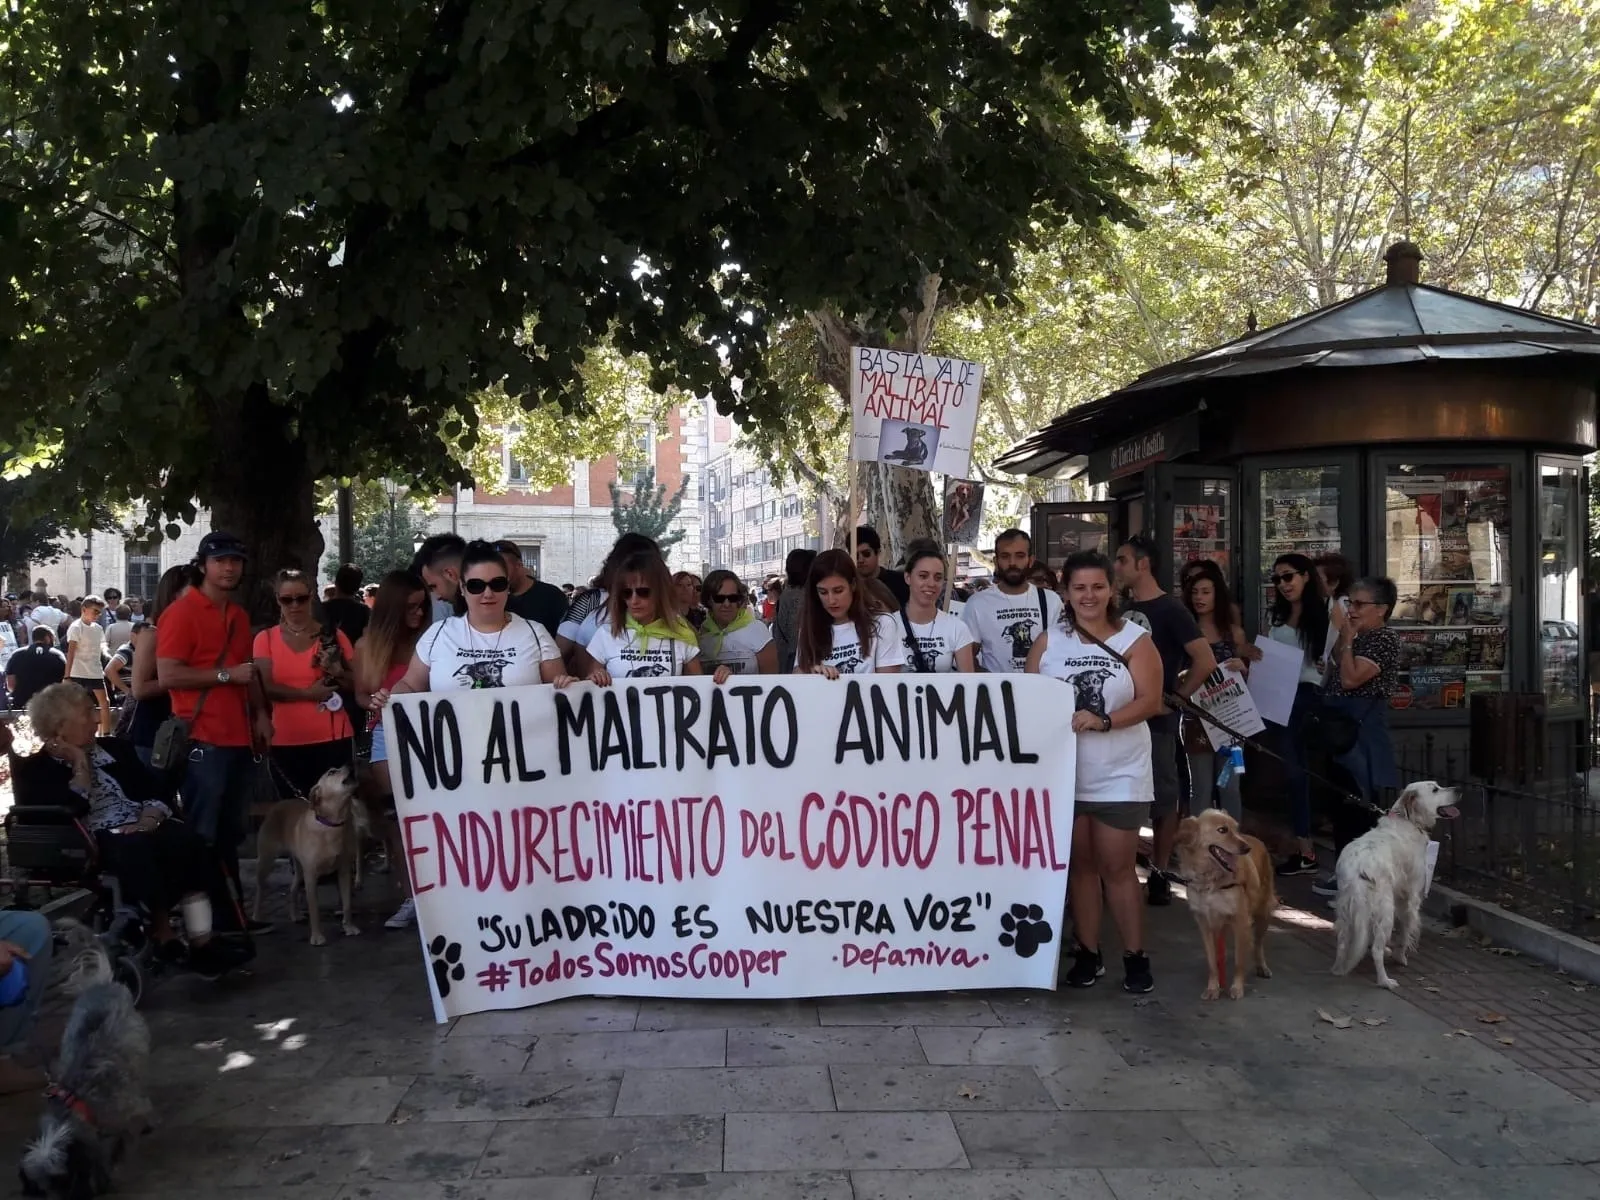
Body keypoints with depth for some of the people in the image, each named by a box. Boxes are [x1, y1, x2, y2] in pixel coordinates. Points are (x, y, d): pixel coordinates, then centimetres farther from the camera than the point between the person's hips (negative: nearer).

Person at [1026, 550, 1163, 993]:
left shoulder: (1135, 639, -3)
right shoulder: (1048, 641, 4)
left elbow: (1150, 701, -10)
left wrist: (1102, 720, -23)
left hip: (1120, 776, -2)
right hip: (1064, 773, 3)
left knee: (1118, 867, 2)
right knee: (1079, 864, 11)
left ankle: (1135, 955, 14)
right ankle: (1088, 952, 21)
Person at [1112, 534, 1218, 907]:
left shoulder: (1169, 609, -8)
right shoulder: (1121, 609, 9)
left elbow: (1206, 661, -15)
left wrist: (1174, 698, -12)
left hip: (1156, 721, -6)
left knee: (1163, 798, 4)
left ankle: (1160, 873, 13)